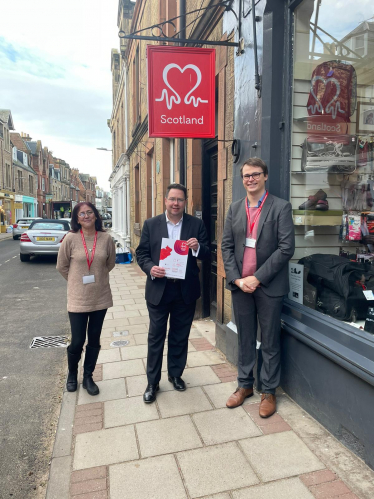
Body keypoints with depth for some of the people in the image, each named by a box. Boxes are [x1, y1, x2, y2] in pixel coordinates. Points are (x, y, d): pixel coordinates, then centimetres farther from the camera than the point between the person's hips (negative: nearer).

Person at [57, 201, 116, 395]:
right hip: (78, 298, -2)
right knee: (77, 341, 5)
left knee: (94, 340, 13)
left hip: (100, 297, 2)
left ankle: (88, 377, 33)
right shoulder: (70, 238, -10)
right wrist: (77, 281, 8)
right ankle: (72, 374, 35)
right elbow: (62, 266, 2)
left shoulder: (106, 238, -6)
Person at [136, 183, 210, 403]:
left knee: (180, 336, 15)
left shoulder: (197, 224, 1)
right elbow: (141, 253, 1)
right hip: (158, 289, 0)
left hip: (186, 290, 1)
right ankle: (153, 382, 24)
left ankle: (176, 374, 36)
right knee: (156, 337, 9)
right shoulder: (151, 224, 1)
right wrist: (150, 268, -18)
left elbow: (207, 254, 0)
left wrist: (197, 248, -22)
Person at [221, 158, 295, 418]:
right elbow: (227, 246, 5)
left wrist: (258, 278, -15)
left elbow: (286, 248, -12)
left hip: (269, 286, -3)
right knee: (245, 338, 15)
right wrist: (237, 278, -7)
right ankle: (245, 385, 32)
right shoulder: (235, 208, 8)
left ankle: (269, 391, 26)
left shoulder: (281, 207, -5)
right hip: (240, 284, 4)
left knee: (270, 341, 9)